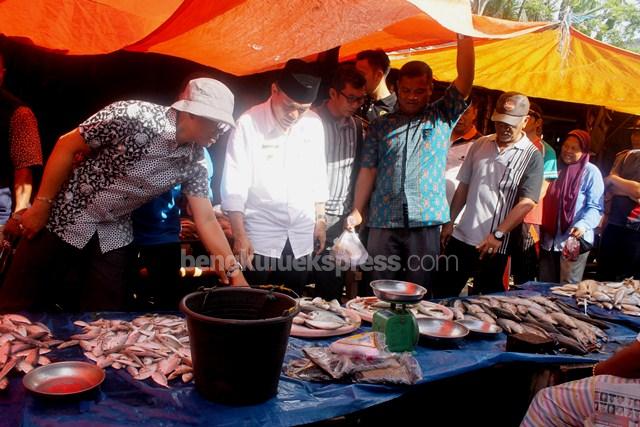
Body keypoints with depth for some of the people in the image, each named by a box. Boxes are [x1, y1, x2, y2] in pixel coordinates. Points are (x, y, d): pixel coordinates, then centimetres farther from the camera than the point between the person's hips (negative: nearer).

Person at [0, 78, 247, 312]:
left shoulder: (194, 161, -8)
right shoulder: (134, 115, -24)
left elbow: (206, 220, -6)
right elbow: (67, 146, -14)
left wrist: (235, 274, -10)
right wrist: (41, 205, -11)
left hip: (113, 236, 4)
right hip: (64, 218, -4)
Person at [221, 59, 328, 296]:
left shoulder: (313, 124, 1)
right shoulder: (249, 123, -13)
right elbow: (233, 186, -12)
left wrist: (320, 219, 11)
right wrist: (239, 236, -16)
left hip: (302, 237, 4)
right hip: (260, 238, -4)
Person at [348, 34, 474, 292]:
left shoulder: (442, 117, 9)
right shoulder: (380, 126, 11)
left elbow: (465, 77, -2)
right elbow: (368, 171, 7)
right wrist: (356, 212, 0)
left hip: (426, 222, -1)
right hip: (383, 223, 1)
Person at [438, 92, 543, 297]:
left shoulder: (531, 156, -6)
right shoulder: (480, 145, 8)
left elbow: (526, 203, -14)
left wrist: (498, 235, -21)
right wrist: (449, 222, 8)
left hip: (495, 246, -4)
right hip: (461, 237, 4)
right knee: (443, 294, 11)